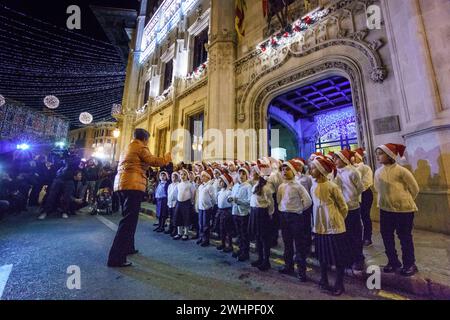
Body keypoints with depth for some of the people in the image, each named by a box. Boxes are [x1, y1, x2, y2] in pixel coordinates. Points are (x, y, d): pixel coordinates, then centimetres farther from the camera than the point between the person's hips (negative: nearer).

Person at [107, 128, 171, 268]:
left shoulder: (127, 148, 25)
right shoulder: (140, 147, -3)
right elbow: (153, 161, -12)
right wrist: (167, 158, 1)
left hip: (121, 184, 10)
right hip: (133, 185, -10)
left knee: (128, 218, 19)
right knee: (129, 220, -10)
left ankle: (128, 247, 29)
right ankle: (116, 258, -10)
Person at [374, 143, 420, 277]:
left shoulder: (401, 171, -15)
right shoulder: (378, 172, 0)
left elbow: (414, 189, -3)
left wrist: (404, 201, 6)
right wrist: (387, 201, 12)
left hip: (403, 209, -5)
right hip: (385, 210, 5)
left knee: (405, 237, 9)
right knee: (386, 236, 13)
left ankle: (409, 265, 29)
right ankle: (393, 262, 31)